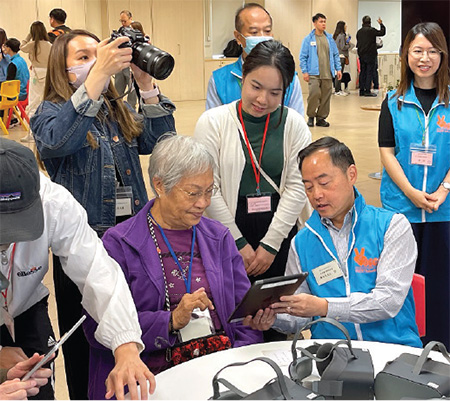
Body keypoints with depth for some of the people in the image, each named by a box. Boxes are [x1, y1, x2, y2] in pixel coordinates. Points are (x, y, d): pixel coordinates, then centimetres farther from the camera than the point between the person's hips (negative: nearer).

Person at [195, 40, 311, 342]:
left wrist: (270, 245, -5)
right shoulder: (213, 122, -3)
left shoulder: (294, 125, 2)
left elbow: (297, 188, 0)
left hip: (280, 237, 2)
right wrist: (240, 244, -5)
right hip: (227, 235, -1)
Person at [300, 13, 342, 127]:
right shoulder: (308, 39, 0)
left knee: (326, 96, 4)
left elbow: (336, 54, 16)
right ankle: (311, 116, 5)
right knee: (314, 93, -15)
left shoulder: (329, 38, 11)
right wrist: (305, 71, -7)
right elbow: (303, 57, 0)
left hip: (328, 74, 4)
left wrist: (338, 69, 8)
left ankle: (321, 118, 17)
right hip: (314, 73, -4)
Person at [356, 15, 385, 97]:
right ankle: (367, 91, -7)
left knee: (363, 72, 10)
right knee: (370, 72, -3)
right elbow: (382, 32, 0)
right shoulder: (372, 30, -10)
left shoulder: (359, 32, 7)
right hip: (370, 55, -6)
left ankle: (361, 90, 11)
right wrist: (381, 24, 12)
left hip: (361, 55, 6)